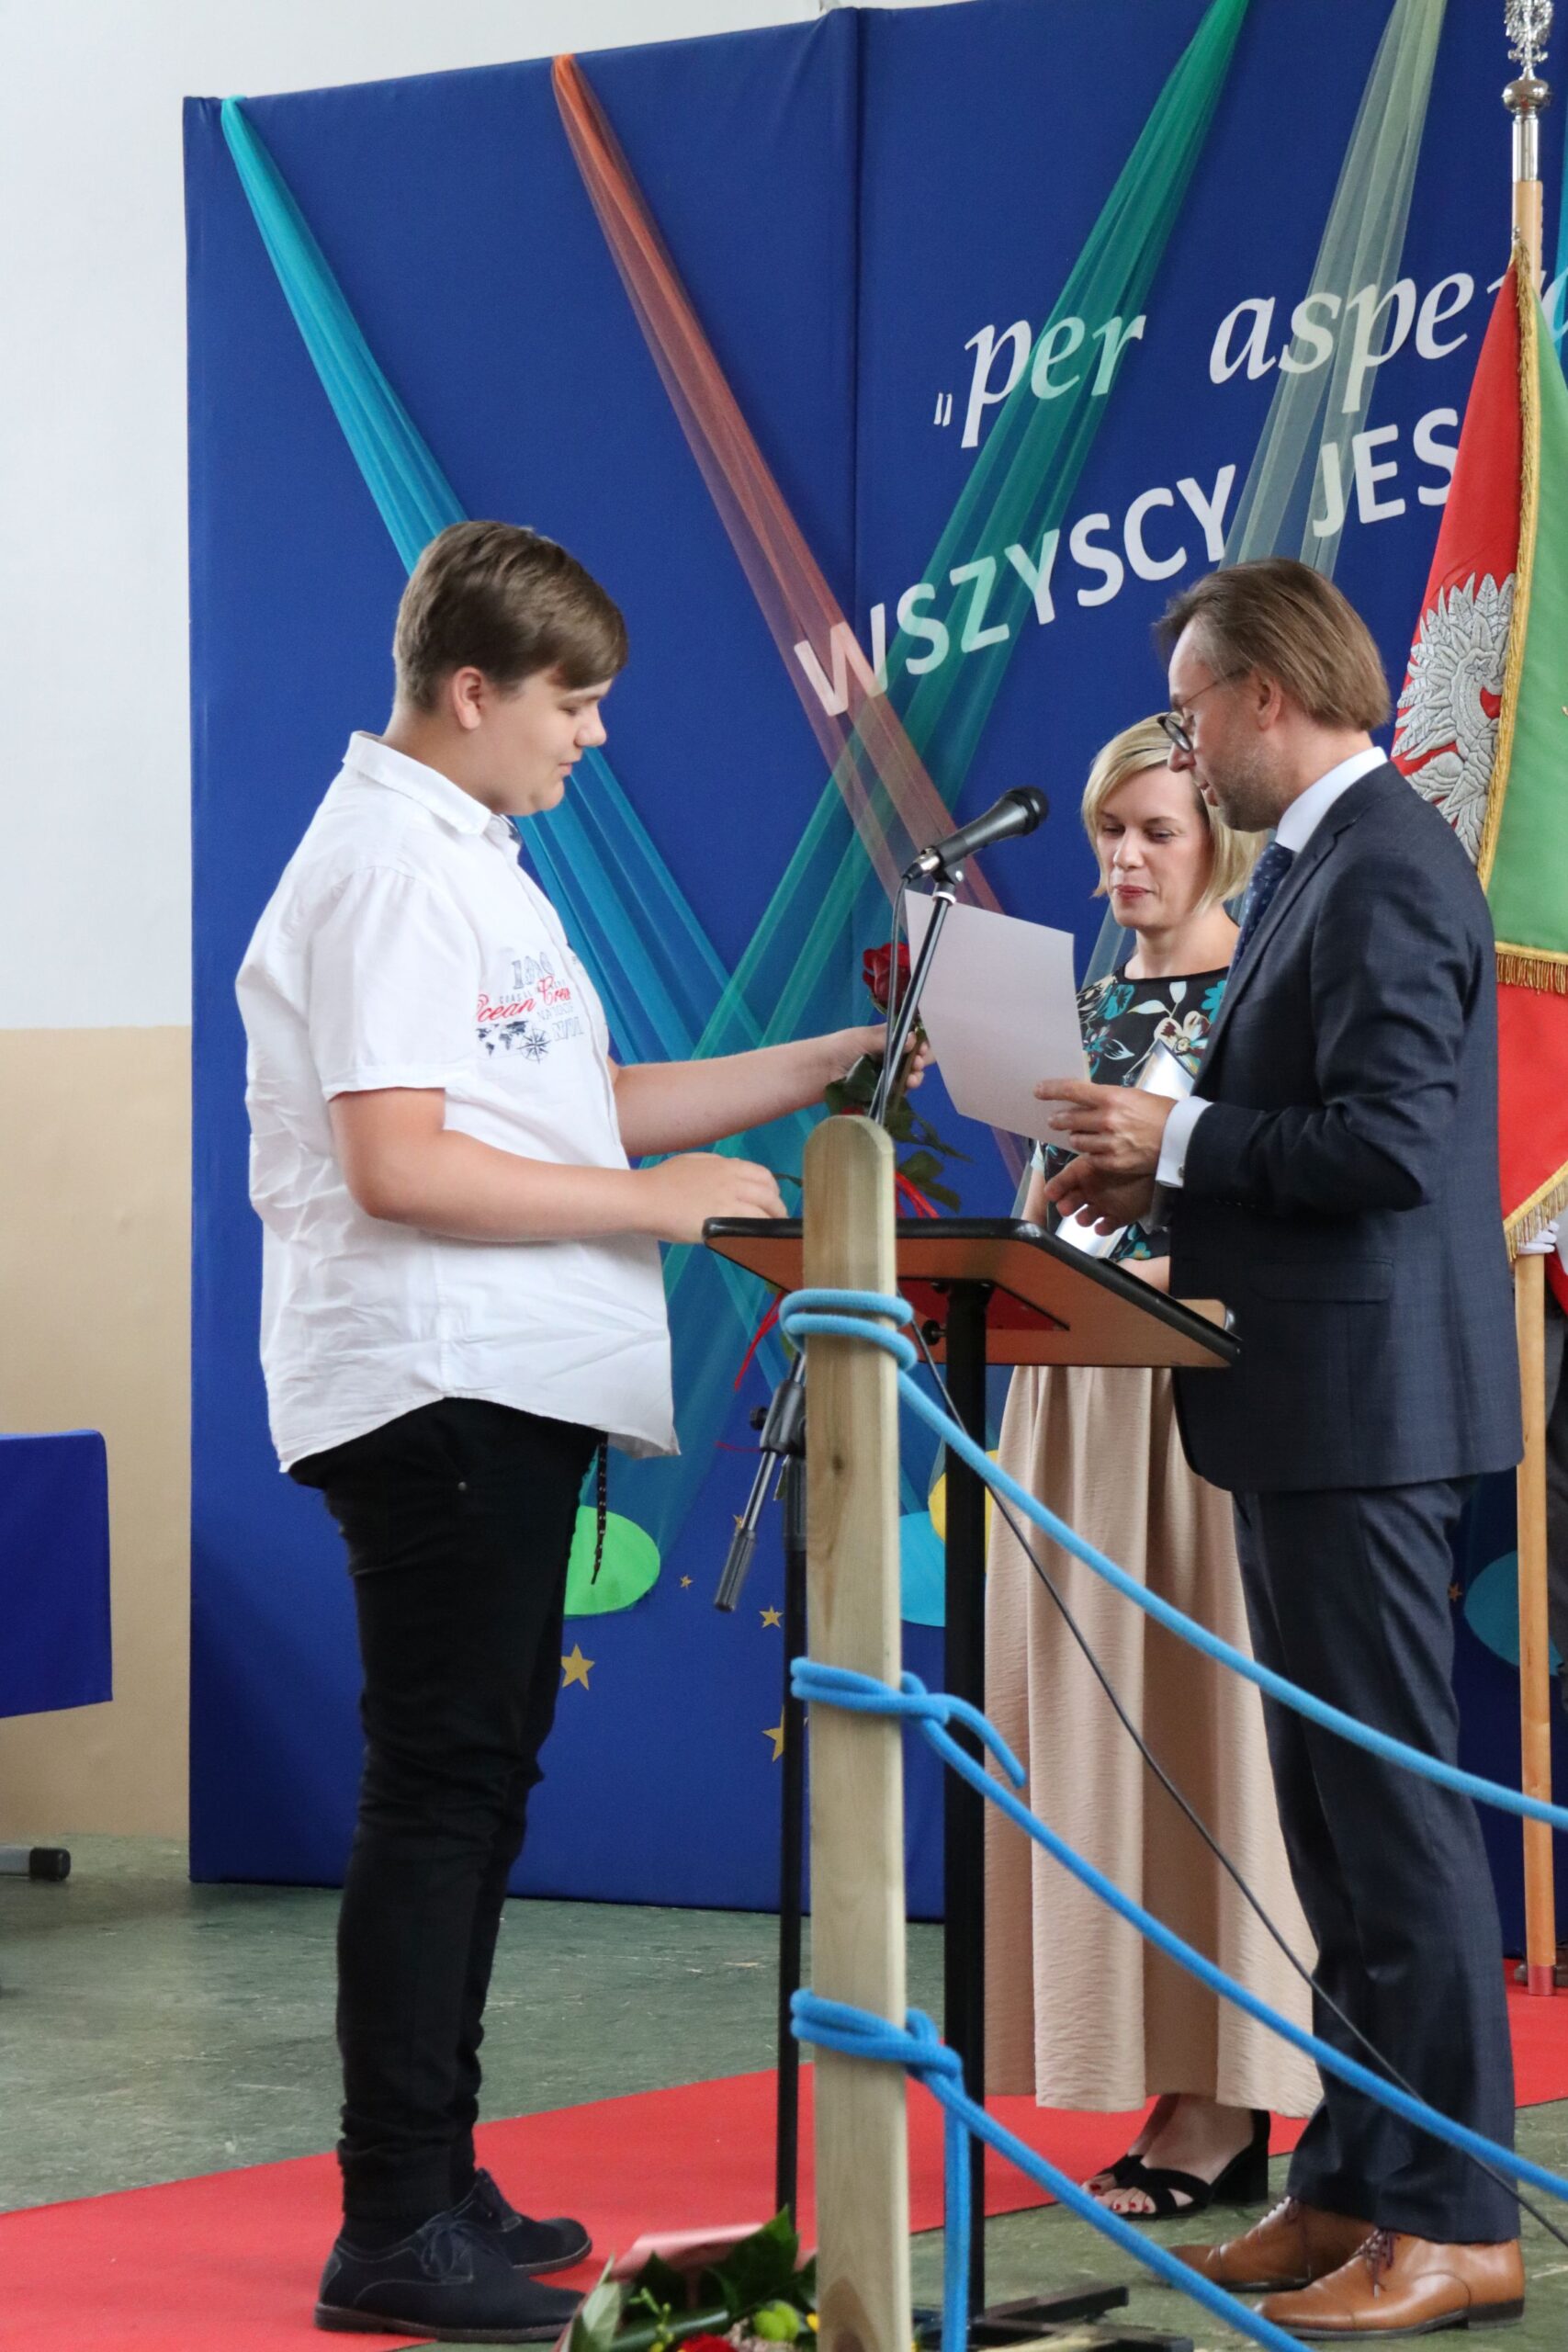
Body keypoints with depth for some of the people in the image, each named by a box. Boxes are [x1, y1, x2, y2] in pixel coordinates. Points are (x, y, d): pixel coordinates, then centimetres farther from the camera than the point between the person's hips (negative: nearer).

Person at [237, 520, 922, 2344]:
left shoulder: (469, 863, 19)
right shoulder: (385, 871, -14)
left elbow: (583, 1108, 22)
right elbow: (398, 1165, -22)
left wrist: (826, 1066, 16)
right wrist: (653, 1202, -16)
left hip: (511, 1390, 11)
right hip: (435, 1390, -11)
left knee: (470, 1786, 14)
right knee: (438, 1794, -9)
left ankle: (430, 2189, 22)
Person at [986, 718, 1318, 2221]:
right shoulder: (1087, 1006, 16)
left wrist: (1168, 1262, -22)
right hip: (1073, 1391, 7)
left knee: (1197, 1720, -7)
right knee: (1089, 1731, 5)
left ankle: (1223, 2110, -4)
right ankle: (1169, 2092, 9)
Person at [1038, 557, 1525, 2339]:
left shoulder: (1384, 870, -16)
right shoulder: (1311, 865, 16)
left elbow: (1388, 1138, -24)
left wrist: (1178, 1139, -14)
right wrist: (1161, 1176, 8)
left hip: (1361, 1403, -11)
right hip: (1309, 1401, 11)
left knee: (1391, 1804, -6)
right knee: (1334, 1805, 14)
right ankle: (1355, 2181, 22)